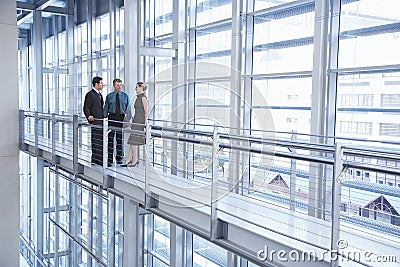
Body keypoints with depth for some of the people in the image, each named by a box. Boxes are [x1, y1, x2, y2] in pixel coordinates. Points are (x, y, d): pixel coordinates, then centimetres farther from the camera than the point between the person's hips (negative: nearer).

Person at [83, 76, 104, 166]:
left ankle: (100, 159, 19)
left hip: (101, 121, 9)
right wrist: (88, 116, -28)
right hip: (95, 121, -9)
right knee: (96, 141, -6)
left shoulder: (100, 94, 18)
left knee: (101, 142, 12)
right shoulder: (90, 94, -9)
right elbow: (86, 108, -13)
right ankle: (95, 160, 0)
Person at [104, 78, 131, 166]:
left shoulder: (125, 96, 5)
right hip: (112, 118, 0)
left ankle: (119, 158, 20)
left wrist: (127, 119, -9)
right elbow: (106, 109, 6)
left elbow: (128, 109, 2)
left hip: (121, 118, 1)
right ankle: (110, 159, 5)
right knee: (110, 138, -1)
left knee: (120, 139, 9)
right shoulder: (109, 96, 5)